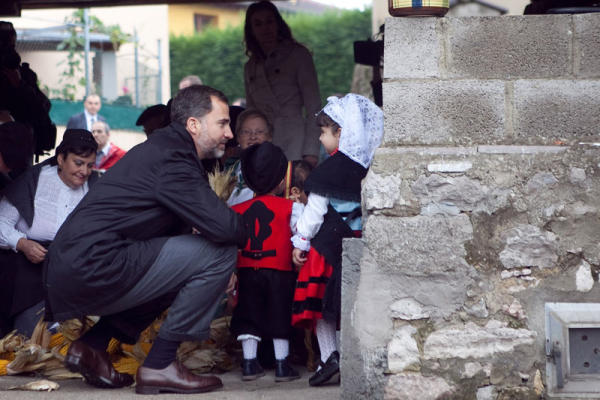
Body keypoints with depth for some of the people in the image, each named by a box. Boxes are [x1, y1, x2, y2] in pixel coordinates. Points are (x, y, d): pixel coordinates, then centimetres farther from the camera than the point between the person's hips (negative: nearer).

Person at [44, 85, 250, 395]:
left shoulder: (160, 149, 20)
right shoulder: (170, 159, -11)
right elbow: (224, 227, -20)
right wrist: (248, 231, 4)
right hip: (92, 272, -10)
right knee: (219, 252, -10)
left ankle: (92, 345, 18)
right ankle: (159, 364, -5)